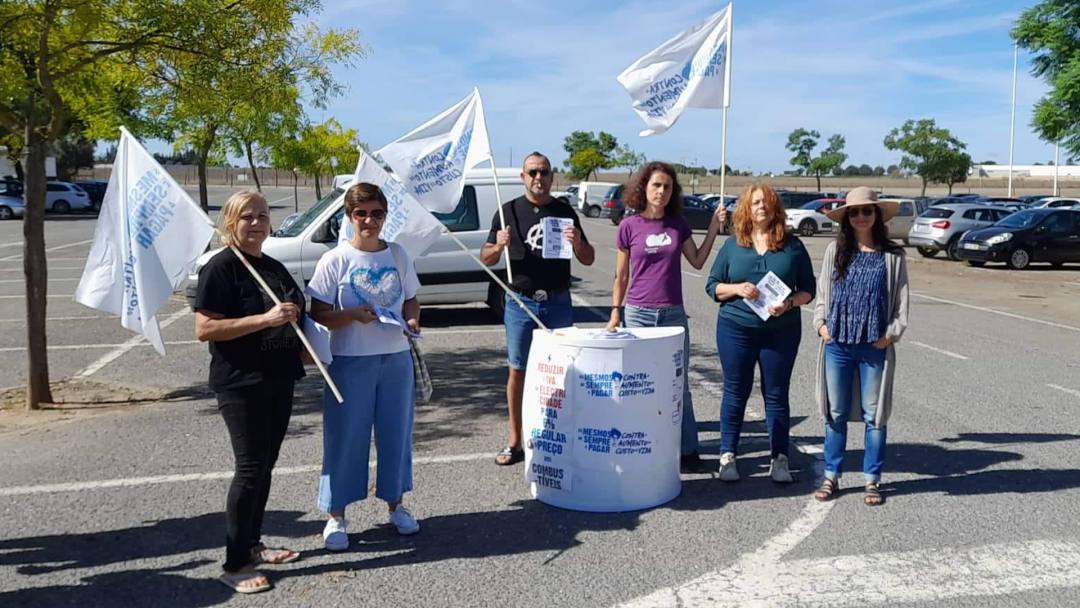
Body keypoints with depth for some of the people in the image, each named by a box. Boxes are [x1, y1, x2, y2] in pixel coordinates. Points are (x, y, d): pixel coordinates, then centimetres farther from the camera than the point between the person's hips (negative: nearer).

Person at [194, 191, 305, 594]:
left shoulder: (275, 268, 13)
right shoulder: (220, 268, -10)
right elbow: (204, 329, -18)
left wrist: (294, 317, 5)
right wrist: (265, 319, -24)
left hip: (279, 380, 8)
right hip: (241, 384, -8)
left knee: (265, 465, 15)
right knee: (250, 467, -6)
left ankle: (253, 544, 29)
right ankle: (235, 564, 4)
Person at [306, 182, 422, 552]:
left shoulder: (398, 255, 5)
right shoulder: (335, 260, -7)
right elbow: (319, 315, -7)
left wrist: (412, 320, -6)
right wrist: (354, 315, -24)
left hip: (396, 358, 4)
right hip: (351, 361, -4)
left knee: (396, 432, 13)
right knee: (345, 437, 3)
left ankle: (395, 504, 31)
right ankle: (336, 516, 18)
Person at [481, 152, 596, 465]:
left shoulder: (564, 212, 8)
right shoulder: (508, 211, 4)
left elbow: (588, 260, 10)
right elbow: (486, 259, 5)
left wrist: (578, 243, -12)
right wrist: (499, 245, -16)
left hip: (558, 302, 1)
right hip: (521, 301, -1)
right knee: (517, 370, 3)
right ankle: (515, 442, 12)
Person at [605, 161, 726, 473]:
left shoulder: (678, 224, 6)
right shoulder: (629, 226, -2)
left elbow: (698, 261, 10)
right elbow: (621, 276, 4)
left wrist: (714, 228, 3)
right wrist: (615, 312, 0)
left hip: (673, 315, 2)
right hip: (638, 314, -2)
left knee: (678, 385, 7)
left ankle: (688, 451, 16)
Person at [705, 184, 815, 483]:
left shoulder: (792, 245, 3)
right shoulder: (732, 245, 4)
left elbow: (808, 289, 5)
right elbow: (712, 286, 5)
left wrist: (789, 304, -15)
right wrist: (737, 289, -14)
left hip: (781, 332, 0)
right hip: (736, 329, 0)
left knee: (776, 395, 8)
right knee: (735, 393, 8)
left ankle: (779, 458, 19)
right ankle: (727, 455, 19)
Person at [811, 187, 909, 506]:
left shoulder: (893, 256, 2)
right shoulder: (836, 250, 5)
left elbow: (901, 302, 3)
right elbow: (822, 292, 9)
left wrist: (891, 334, -8)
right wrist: (820, 323, -3)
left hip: (875, 348, -1)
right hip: (837, 345, 1)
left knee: (874, 414, 7)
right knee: (836, 413, 9)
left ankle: (871, 479, 19)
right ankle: (831, 476, 20)